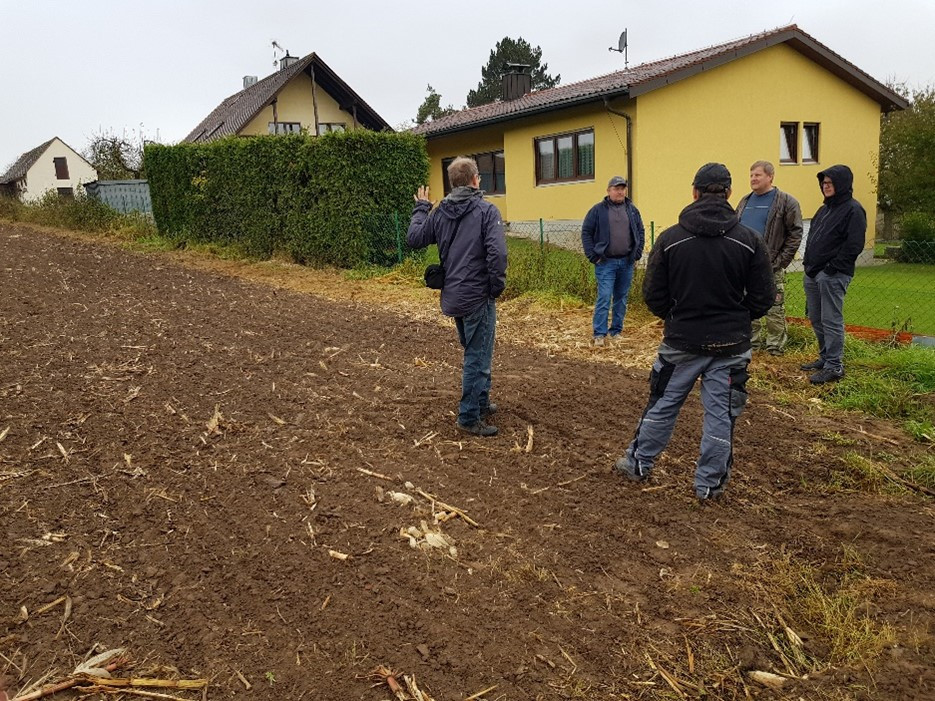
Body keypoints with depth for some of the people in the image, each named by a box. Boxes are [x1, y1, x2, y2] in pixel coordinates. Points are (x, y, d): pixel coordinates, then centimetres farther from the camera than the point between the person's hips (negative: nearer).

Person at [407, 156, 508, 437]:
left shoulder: (440, 213, 6)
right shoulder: (487, 211, -13)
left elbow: (414, 238, 13)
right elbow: (497, 253, -23)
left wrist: (421, 209, 26)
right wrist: (497, 287, -10)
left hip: (452, 297, 7)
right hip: (478, 296, -7)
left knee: (474, 353, 23)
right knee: (477, 358, 1)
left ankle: (481, 403, 37)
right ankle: (469, 418, 8)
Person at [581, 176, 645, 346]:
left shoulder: (632, 209, 8)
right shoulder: (598, 210, -2)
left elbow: (640, 232, 13)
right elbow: (586, 233, -2)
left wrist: (637, 254, 4)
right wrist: (593, 256, -7)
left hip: (627, 262, 4)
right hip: (606, 263, -4)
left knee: (622, 298, 10)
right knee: (604, 298, -8)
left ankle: (616, 331, 20)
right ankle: (599, 334, -3)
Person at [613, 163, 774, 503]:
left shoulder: (670, 238, -8)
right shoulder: (749, 240, -6)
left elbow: (653, 295, -5)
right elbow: (763, 299, -4)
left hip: (682, 340, 0)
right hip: (730, 345, 0)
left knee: (663, 404, 15)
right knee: (720, 413, 10)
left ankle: (638, 464, 28)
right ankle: (709, 484, 19)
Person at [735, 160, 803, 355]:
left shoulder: (786, 202, -4)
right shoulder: (745, 201, 14)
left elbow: (795, 234, -6)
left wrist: (781, 261, -12)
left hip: (770, 266, -6)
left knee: (774, 310, 1)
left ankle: (775, 345, 11)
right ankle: (753, 342, 24)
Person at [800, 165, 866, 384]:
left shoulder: (853, 210, -8)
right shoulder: (824, 209, 19)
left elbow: (854, 245, -15)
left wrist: (831, 268, -17)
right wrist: (808, 264, 10)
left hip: (833, 276, -9)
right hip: (813, 274, 9)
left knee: (831, 321, -6)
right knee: (815, 319, 14)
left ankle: (834, 367, 0)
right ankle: (825, 358, 27)